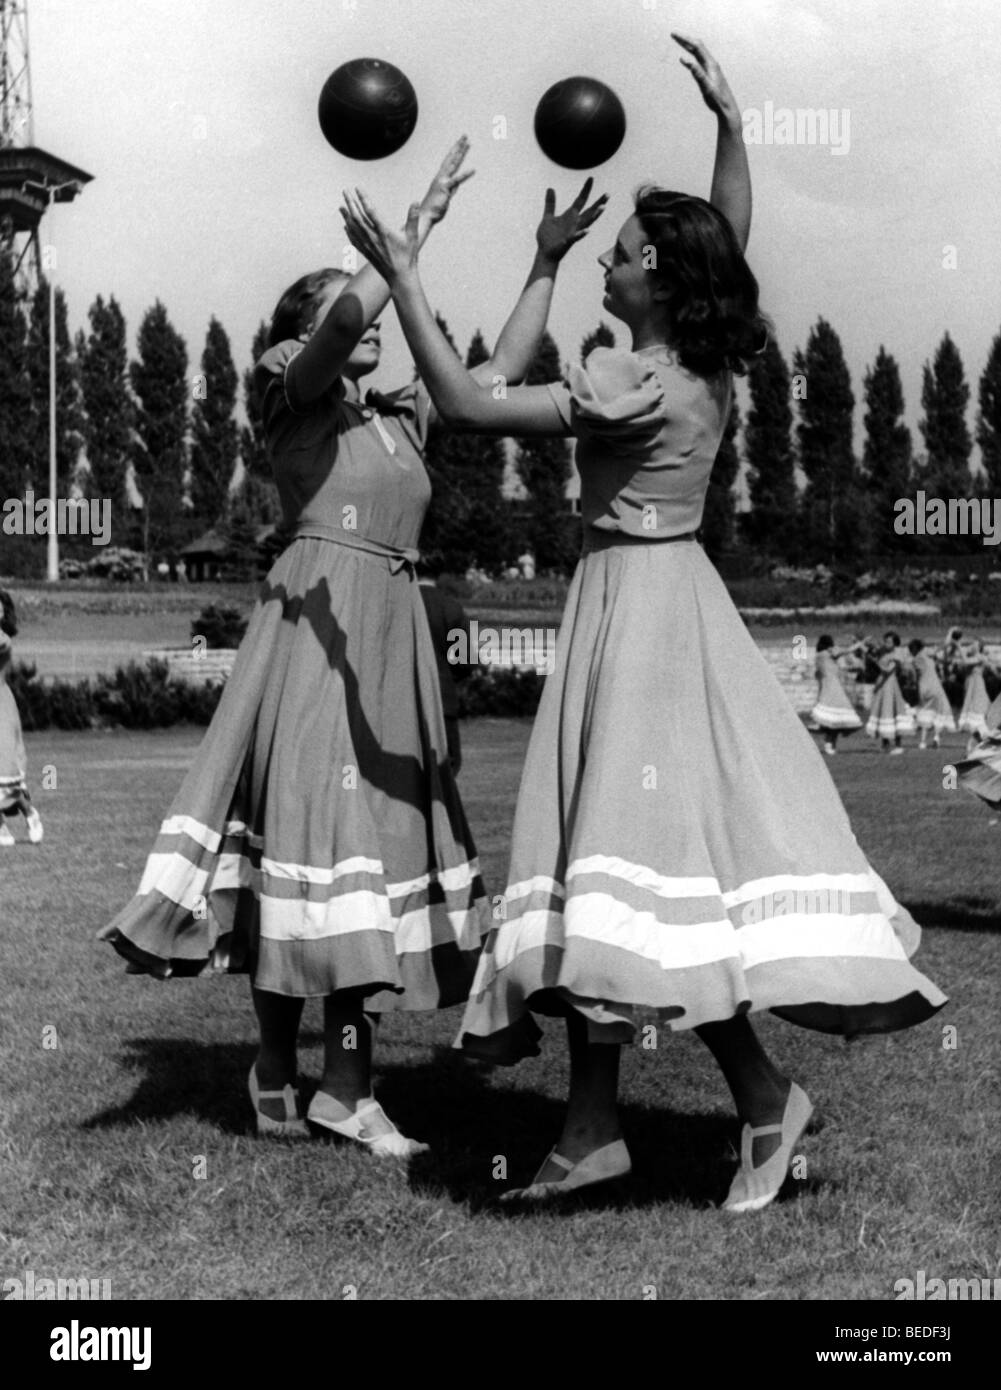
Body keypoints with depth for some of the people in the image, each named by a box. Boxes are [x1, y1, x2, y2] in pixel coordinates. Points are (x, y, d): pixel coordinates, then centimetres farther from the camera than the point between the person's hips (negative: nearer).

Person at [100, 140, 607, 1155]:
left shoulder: (399, 417, 20)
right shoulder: (291, 398, 2)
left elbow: (503, 368, 22)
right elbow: (346, 317, -16)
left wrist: (546, 263, 17)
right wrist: (421, 219, -10)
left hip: (392, 637, 7)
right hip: (315, 621, -7)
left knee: (375, 840, 2)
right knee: (308, 819, -7)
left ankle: (346, 1081, 4)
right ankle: (277, 1062, 4)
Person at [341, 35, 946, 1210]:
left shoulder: (634, 387, -18)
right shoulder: (708, 367, 6)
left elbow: (468, 407, -19)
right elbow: (732, 239, 24)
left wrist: (404, 281, -15)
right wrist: (730, 122, 24)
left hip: (636, 607, -9)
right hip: (668, 600, 9)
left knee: (640, 854, -8)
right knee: (611, 854, 8)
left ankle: (764, 1095, -2)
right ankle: (594, 1124, 12)